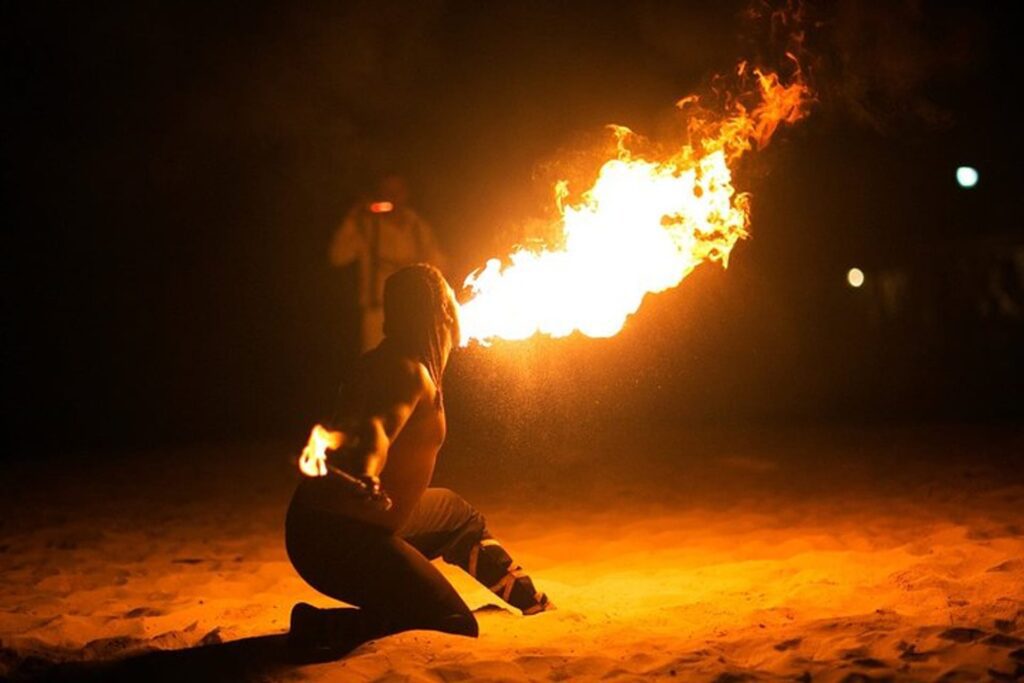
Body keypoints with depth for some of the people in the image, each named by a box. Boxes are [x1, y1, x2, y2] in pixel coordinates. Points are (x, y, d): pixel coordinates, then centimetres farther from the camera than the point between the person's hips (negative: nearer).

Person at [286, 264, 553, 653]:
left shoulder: (389, 359, 8)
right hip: (337, 536, -11)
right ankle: (321, 629, -12)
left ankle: (532, 604, 53)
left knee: (459, 516, 34)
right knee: (456, 628, -16)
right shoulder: (409, 372, -22)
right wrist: (366, 478, -63)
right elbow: (376, 428, -43)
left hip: (359, 521, 11)